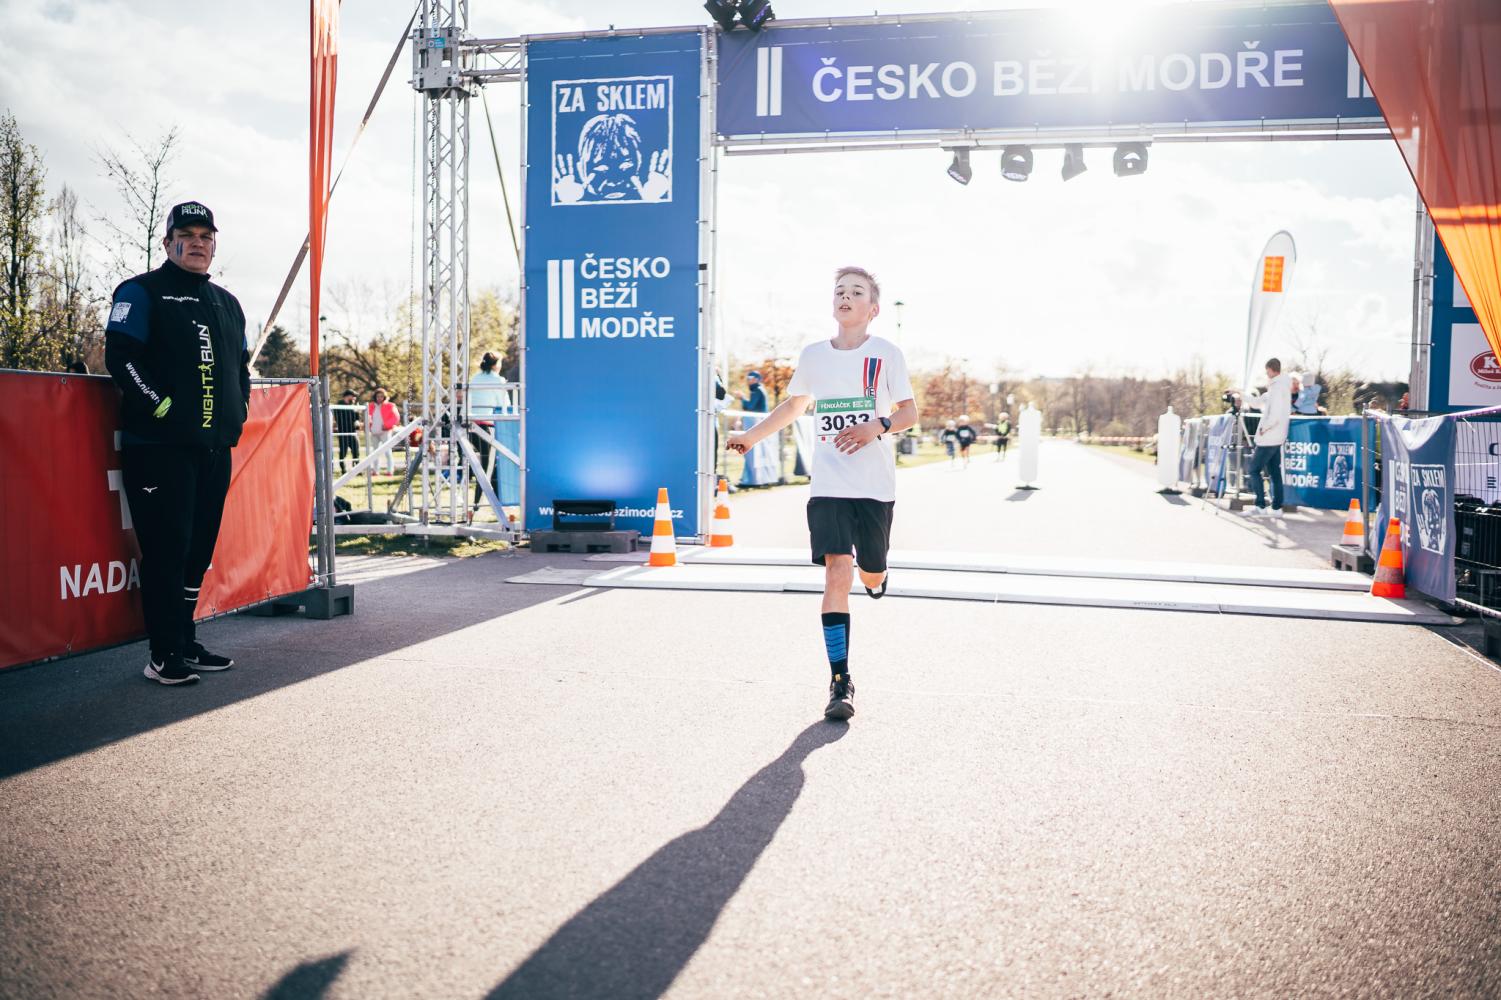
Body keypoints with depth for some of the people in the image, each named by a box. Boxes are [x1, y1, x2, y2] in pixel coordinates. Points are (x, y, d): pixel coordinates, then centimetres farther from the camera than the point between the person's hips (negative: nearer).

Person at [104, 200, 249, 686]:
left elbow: (241, 364, 26)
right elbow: (121, 356, -12)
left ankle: (187, 643, 22)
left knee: (200, 546, 11)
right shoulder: (142, 292, -1)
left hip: (215, 446, 7)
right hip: (159, 446, -6)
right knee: (167, 548, -6)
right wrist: (162, 405, -16)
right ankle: (165, 655, 2)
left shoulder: (227, 303, 19)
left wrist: (238, 408, 11)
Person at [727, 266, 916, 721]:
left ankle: (876, 575, 50)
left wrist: (877, 426, -19)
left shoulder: (886, 353, 0)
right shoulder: (813, 355, 8)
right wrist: (751, 435, 24)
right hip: (827, 486, 1)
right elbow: (795, 404, 25)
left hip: (875, 486, -1)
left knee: (871, 575, 9)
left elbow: (910, 413, 0)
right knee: (836, 573, -12)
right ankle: (840, 681, -7)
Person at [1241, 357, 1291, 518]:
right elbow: (1258, 402, 24)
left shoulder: (1278, 388, -16)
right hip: (1275, 438, 9)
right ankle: (1277, 508, 11)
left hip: (1269, 437, -9)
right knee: (1274, 473, 10)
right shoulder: (1281, 387, 15)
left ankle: (1260, 506, -9)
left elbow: (1276, 415, -24)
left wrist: (1264, 428, -12)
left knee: (1253, 470, -6)